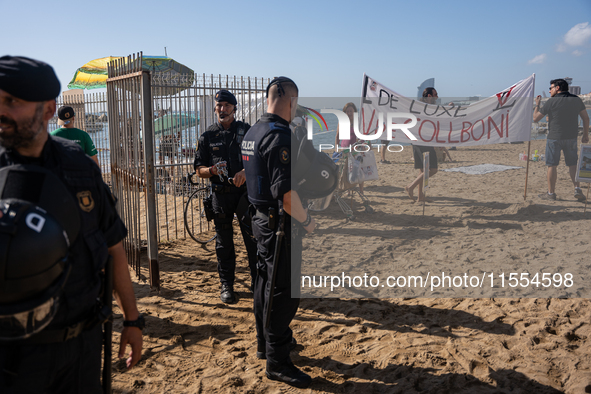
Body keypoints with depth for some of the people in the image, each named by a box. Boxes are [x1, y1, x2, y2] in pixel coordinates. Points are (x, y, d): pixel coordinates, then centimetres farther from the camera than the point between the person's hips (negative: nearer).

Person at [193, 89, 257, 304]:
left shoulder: (247, 131, 6)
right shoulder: (208, 136, 7)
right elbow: (199, 169, 8)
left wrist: (245, 172, -18)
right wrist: (212, 171, -14)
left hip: (246, 190, 0)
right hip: (221, 194, 1)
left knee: (253, 238, 3)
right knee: (224, 242, 6)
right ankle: (226, 285, 18)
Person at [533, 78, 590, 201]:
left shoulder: (551, 101, -8)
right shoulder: (576, 100, 5)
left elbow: (535, 118, -5)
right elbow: (586, 118, 10)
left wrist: (537, 104, 10)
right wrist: (585, 135, 19)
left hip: (554, 138, -4)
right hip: (571, 138, 4)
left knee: (552, 166, 4)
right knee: (573, 165, 14)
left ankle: (551, 193, 10)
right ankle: (577, 190, 6)